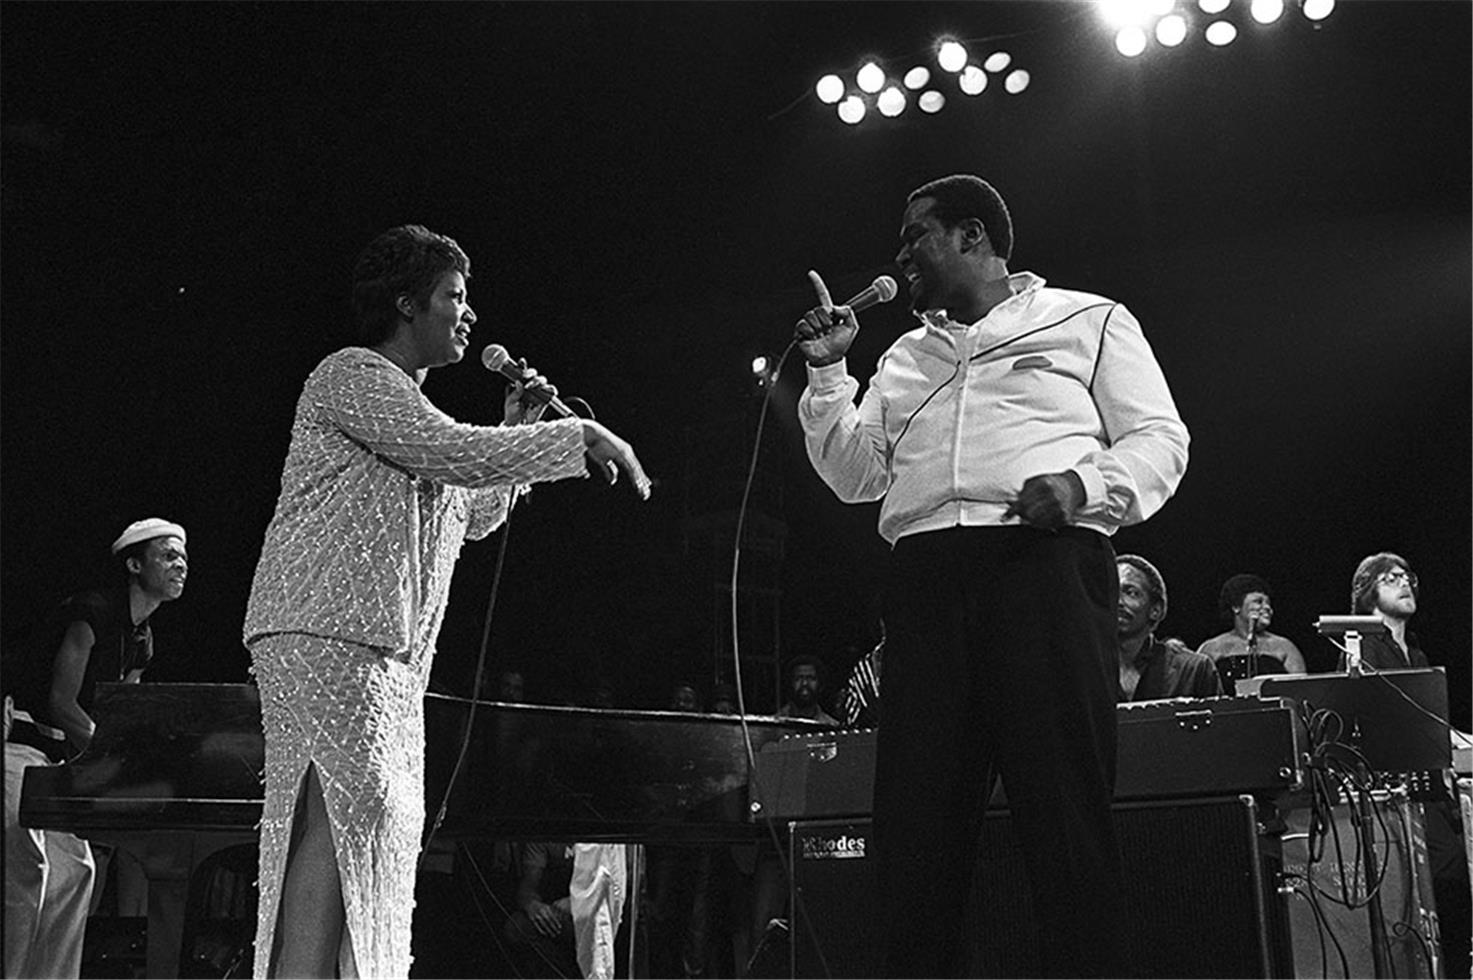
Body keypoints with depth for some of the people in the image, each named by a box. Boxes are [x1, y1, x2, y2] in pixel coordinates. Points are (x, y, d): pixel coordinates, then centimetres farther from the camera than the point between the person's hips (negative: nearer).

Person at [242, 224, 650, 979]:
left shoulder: (407, 404, 26)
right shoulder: (352, 374, -3)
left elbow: (473, 515, 31)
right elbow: (456, 453, -17)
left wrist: (515, 427, 21)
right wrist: (580, 436, -11)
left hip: (388, 652, 10)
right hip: (324, 635, -9)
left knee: (386, 823, 3)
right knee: (350, 809, -20)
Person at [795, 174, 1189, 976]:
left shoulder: (1088, 320, 18)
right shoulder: (904, 359, 30)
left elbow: (1159, 439, 8)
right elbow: (854, 475, 23)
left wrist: (1084, 484, -11)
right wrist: (828, 372, 14)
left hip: (1046, 559, -4)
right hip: (925, 571, 4)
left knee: (1065, 810, -12)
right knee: (913, 814, -3)